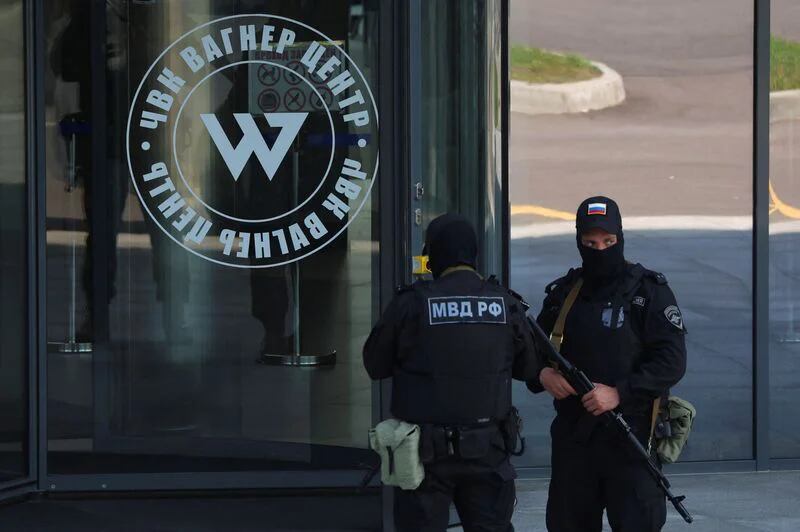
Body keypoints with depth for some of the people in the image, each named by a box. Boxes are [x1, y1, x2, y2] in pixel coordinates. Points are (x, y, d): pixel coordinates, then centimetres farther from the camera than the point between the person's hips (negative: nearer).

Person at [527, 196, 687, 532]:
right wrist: (543, 374, -5)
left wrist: (619, 393, -19)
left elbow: (672, 362, -10)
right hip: (571, 438, 5)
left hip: (631, 437, -4)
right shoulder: (562, 293, 11)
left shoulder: (649, 291, -3)